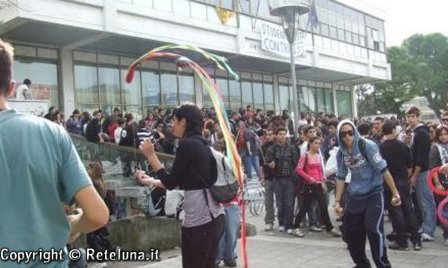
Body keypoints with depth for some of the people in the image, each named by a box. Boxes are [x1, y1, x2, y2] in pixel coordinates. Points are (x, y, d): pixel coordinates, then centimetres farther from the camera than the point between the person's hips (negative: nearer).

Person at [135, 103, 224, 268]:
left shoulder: (187, 144, -12)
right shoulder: (201, 144, 14)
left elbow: (170, 183, -9)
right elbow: (180, 182, 19)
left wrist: (151, 155, -2)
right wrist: (150, 181, 27)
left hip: (200, 217, -9)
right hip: (213, 214, 9)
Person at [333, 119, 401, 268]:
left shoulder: (367, 145, -15)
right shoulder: (341, 153, 0)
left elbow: (383, 169, -15)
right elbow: (341, 177, 8)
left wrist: (395, 192, -16)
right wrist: (337, 201, 7)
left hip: (373, 194, -5)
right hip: (354, 197, 6)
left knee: (374, 230, -18)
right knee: (350, 234, 9)